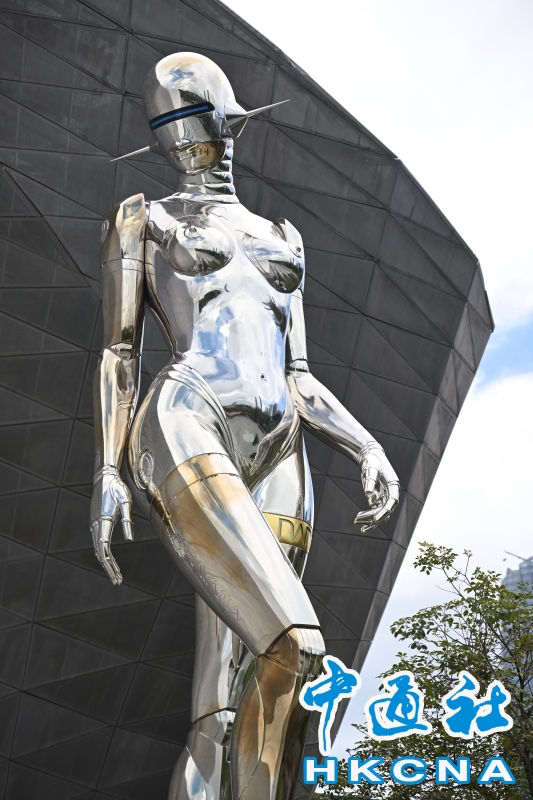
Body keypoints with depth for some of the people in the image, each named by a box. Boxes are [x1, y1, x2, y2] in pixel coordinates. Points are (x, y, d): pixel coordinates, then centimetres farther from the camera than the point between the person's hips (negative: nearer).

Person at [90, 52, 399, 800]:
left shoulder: (280, 237, 30)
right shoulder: (142, 219, 19)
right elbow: (119, 353, 9)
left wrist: (367, 446, 6)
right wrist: (107, 472, -4)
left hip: (275, 465, 5)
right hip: (185, 438, -5)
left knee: (226, 710, -2)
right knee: (294, 645, -27)